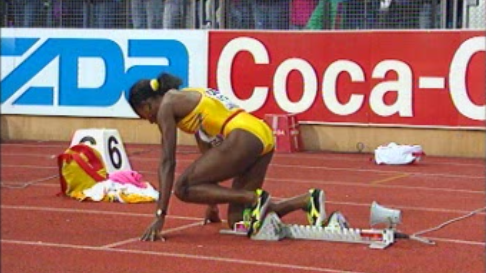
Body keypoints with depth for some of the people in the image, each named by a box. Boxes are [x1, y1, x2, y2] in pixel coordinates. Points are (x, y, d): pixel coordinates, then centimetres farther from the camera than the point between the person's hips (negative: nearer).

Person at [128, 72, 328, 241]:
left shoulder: (166, 105, 3)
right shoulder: (188, 97, 29)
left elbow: (167, 162, -3)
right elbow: (208, 153, 33)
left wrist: (160, 216, -4)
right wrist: (212, 203, 37)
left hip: (243, 137, -9)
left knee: (183, 188, -2)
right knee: (236, 221, 9)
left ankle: (254, 198, -12)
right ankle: (307, 200, 1)